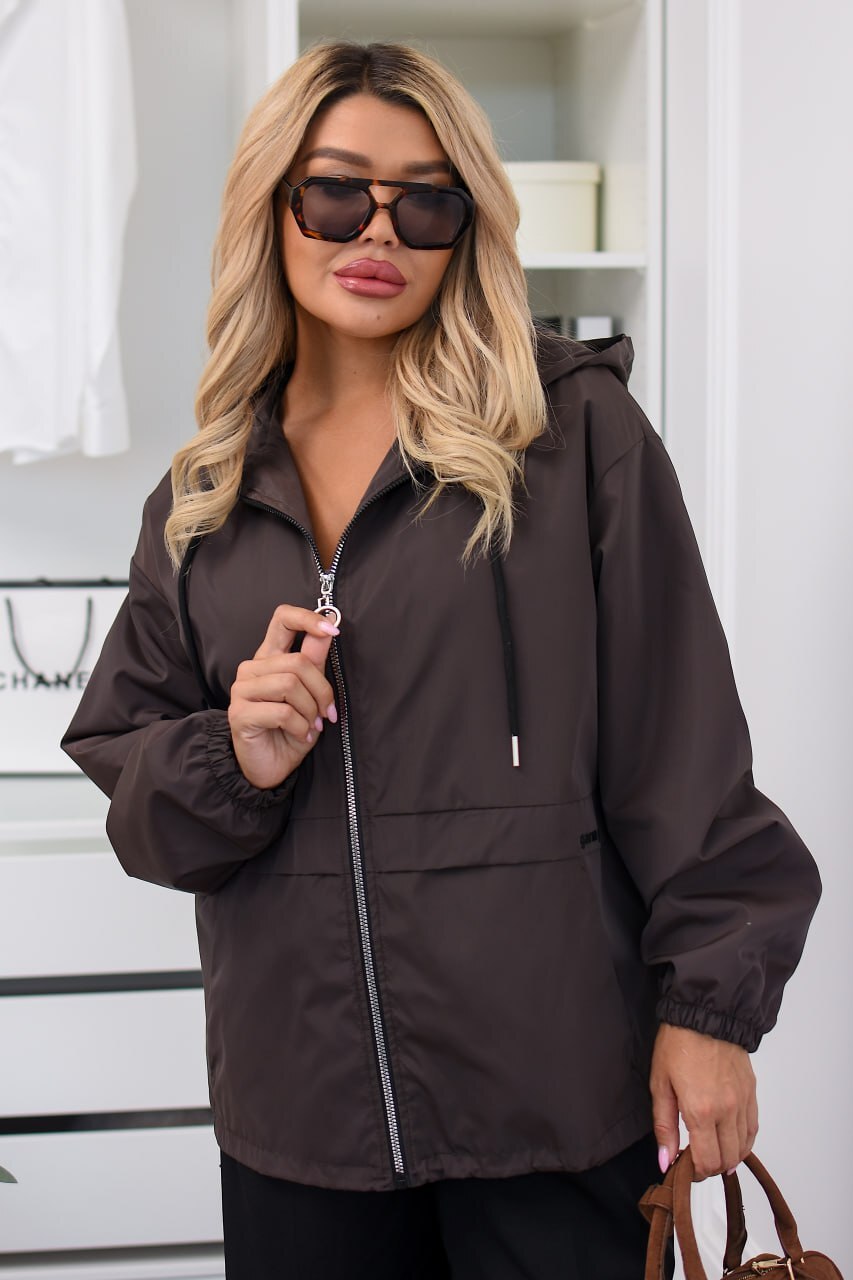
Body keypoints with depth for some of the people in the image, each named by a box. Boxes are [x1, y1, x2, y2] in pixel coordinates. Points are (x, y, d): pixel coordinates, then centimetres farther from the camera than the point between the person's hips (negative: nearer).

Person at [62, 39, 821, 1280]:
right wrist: (234, 761, -9)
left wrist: (708, 1003, -7)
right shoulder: (203, 499, 9)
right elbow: (132, 793, 12)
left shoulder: (575, 431, -3)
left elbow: (682, 740, -4)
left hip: (552, 1092, -3)